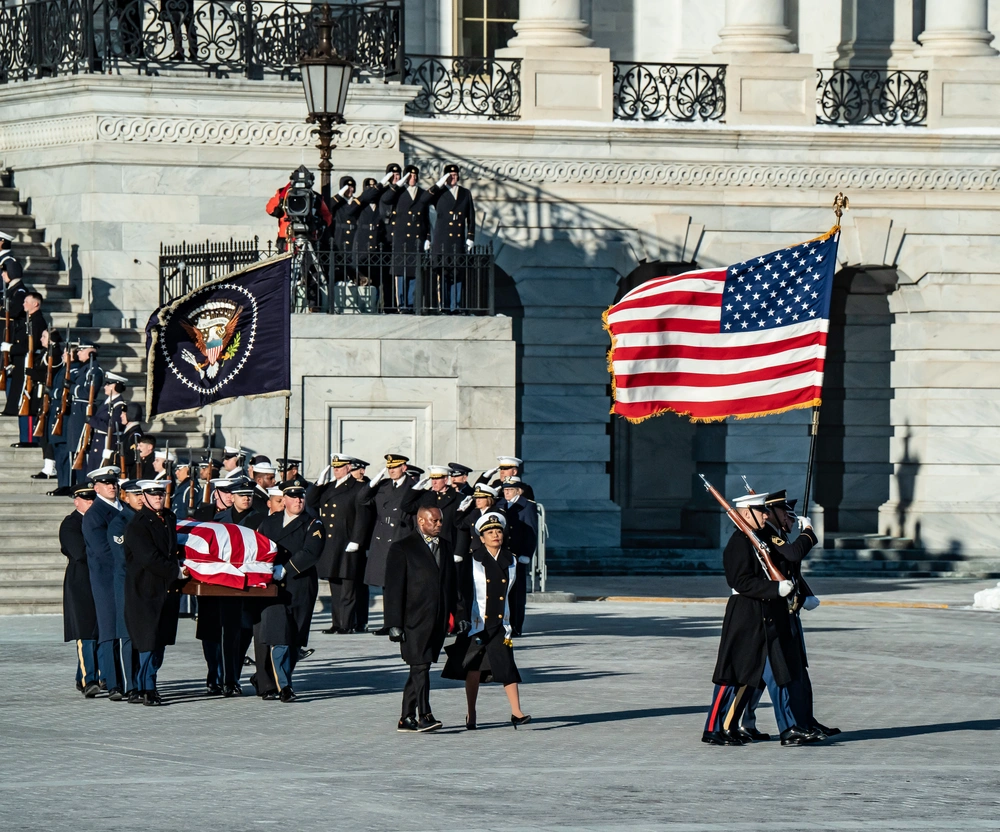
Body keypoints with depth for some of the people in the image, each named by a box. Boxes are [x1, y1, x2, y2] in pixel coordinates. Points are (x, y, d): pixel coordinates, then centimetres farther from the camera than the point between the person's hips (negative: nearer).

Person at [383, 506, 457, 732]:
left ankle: (407, 719, 12)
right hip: (415, 620, -6)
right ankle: (424, 716, -15)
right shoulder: (402, 549, -4)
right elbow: (393, 588, -7)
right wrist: (394, 624, -12)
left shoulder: (444, 547, 16)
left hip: (438, 621, 6)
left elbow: (451, 584, 21)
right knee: (420, 666, -13)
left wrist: (454, 615, 13)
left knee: (420, 669, 8)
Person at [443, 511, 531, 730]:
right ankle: (471, 714, 15)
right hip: (476, 622, -2)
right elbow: (462, 591, -5)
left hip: (501, 622, 2)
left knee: (507, 664, -8)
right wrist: (462, 617, -14)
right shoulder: (473, 561, -3)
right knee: (473, 667, 4)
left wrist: (514, 621, 15)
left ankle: (516, 712, -11)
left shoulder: (511, 561, 8)